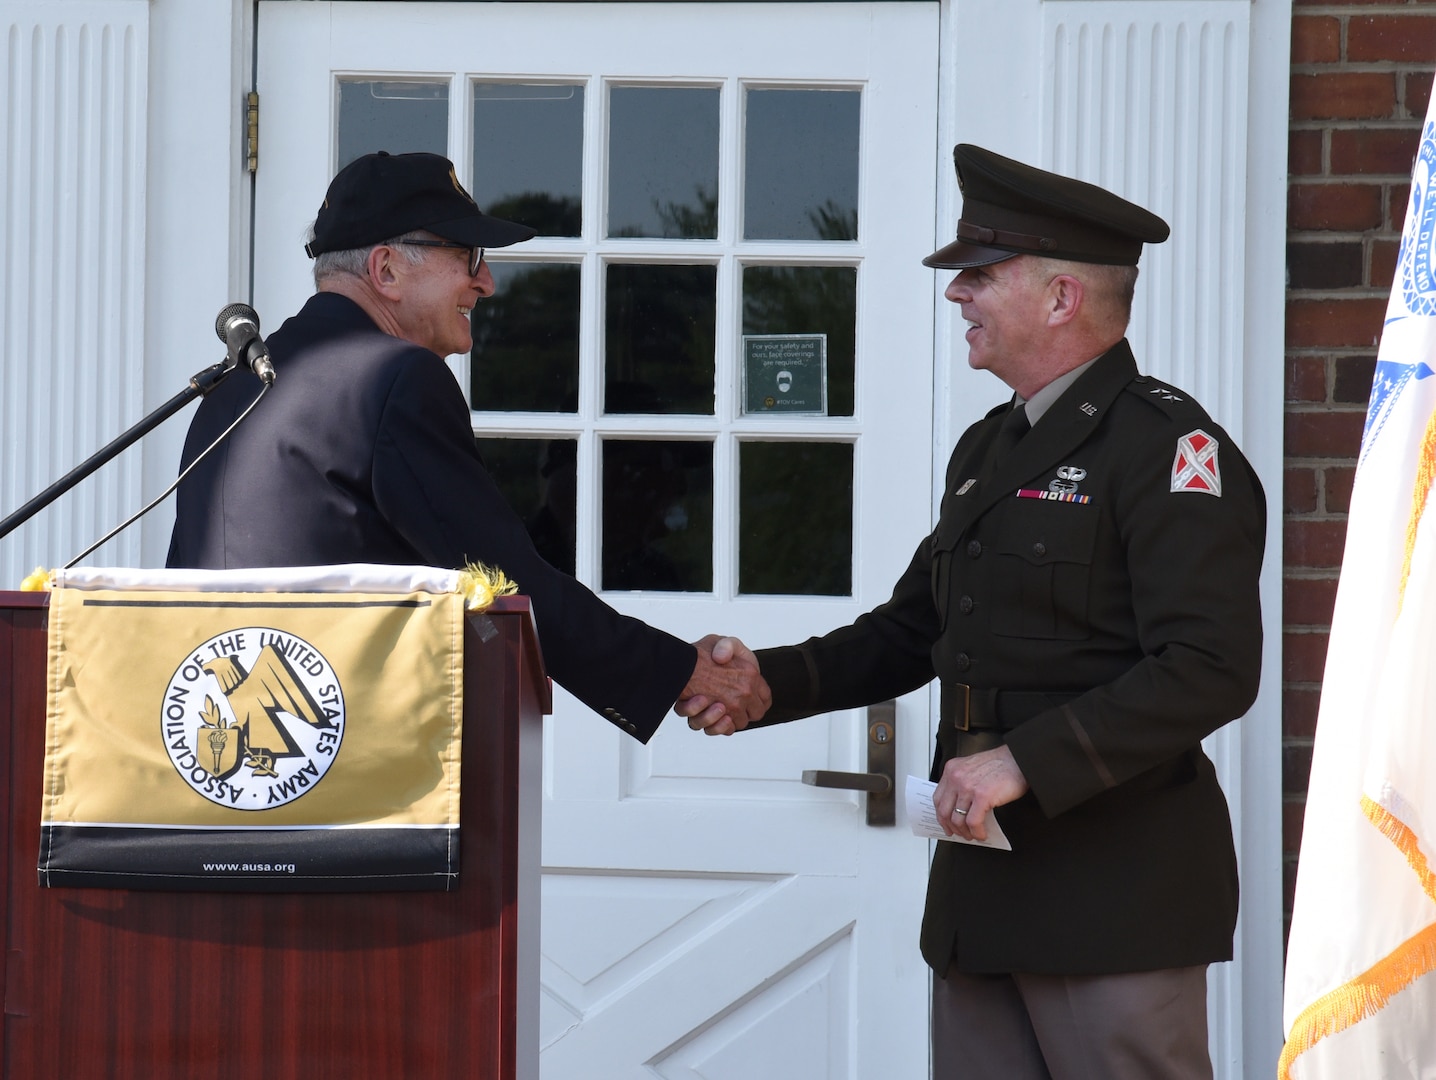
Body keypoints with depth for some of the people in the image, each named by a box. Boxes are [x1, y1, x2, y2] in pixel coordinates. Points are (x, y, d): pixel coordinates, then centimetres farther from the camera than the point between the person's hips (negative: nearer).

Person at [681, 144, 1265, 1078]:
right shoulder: (988, 450, 19)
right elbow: (912, 633, 24)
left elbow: (1211, 670, -20)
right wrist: (767, 681, 8)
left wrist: (1028, 761, -23)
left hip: (1116, 892, -8)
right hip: (983, 879, 9)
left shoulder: (1168, 444, -10)